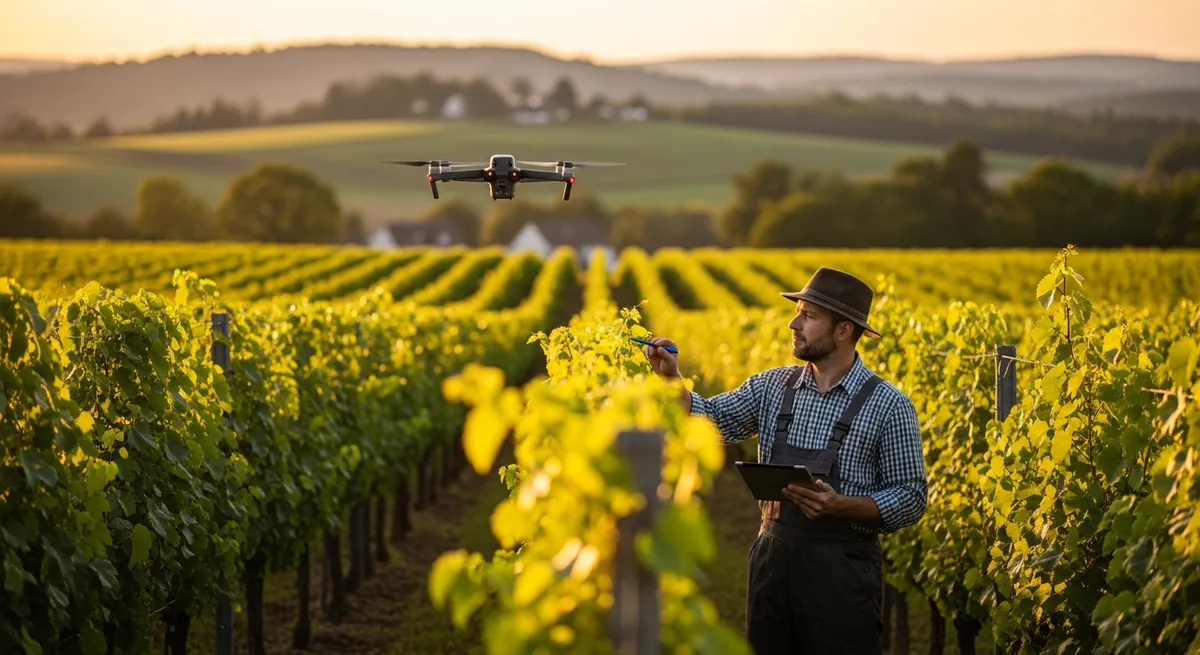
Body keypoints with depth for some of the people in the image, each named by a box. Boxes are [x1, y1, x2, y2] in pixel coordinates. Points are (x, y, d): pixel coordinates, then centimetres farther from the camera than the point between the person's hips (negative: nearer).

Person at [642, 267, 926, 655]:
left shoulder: (888, 405, -7)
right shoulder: (773, 386, 6)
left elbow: (910, 499, -6)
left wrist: (842, 505, -20)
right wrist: (670, 379, -15)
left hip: (842, 567, -4)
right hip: (773, 556, 4)